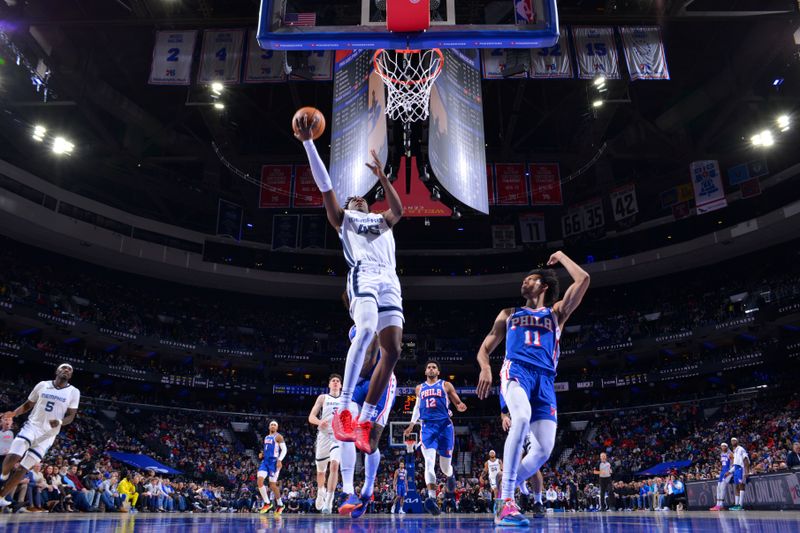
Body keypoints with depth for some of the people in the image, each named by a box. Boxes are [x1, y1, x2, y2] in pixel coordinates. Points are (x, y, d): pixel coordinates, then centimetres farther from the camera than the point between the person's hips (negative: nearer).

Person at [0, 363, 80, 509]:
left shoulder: (73, 392, -1)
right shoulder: (42, 385, 3)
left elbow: (71, 416, -1)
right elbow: (28, 404, 13)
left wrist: (60, 422, -23)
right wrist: (14, 413, -7)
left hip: (48, 434, 0)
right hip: (31, 426, 0)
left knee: (23, 468, -2)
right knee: (12, 457, -21)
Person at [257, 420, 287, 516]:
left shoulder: (278, 437, -4)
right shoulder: (266, 437, 18)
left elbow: (284, 449, -11)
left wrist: (280, 460, -22)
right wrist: (262, 454, 10)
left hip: (274, 462, -6)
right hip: (265, 461, 6)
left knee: (272, 485, -3)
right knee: (259, 480, -12)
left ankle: (280, 505, 16)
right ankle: (267, 503, -1)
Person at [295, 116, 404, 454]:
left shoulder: (382, 221, 34)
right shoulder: (342, 218, 25)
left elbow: (398, 210, 12)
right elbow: (324, 184, 16)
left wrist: (381, 176, 7)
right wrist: (308, 142, 12)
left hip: (389, 280, 5)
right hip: (363, 275, -5)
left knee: (393, 350, -8)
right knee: (366, 329, -32)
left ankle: (364, 422, -3)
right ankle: (343, 410, -28)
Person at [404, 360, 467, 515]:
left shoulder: (446, 385, 8)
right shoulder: (420, 388, 17)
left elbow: (458, 402, 5)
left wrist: (460, 406, -18)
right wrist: (412, 424, 27)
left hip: (445, 426, -1)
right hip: (427, 427, 1)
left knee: (445, 465, 7)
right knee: (429, 462, -18)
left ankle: (450, 476, 44)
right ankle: (432, 498, -27)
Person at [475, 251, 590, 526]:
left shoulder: (556, 312, 25)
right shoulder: (509, 314, 25)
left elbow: (583, 279, 13)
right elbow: (484, 349, 20)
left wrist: (561, 256, 27)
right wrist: (485, 368, -2)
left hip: (545, 380, 3)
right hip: (516, 370, -2)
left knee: (544, 450, -6)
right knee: (522, 418, -35)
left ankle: (504, 491, 17)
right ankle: (506, 502, -35)